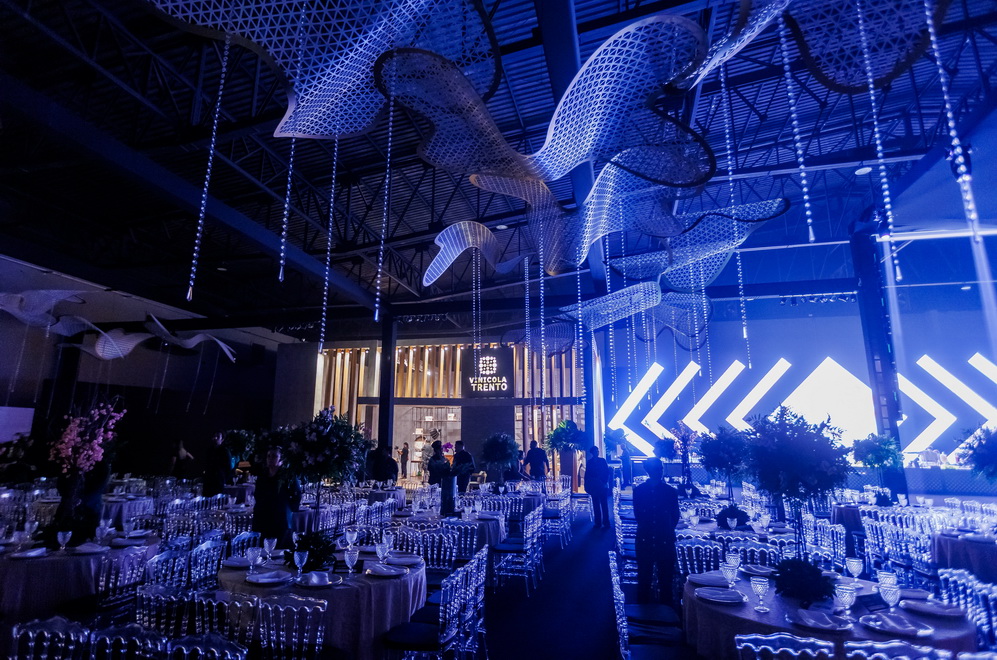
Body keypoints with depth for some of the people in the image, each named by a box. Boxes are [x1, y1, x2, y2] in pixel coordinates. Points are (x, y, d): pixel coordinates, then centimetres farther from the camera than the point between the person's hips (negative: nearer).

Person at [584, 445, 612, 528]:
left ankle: (606, 522, 7)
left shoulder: (602, 460, 2)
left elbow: (607, 472, 0)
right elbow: (587, 475, 6)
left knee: (604, 504, 0)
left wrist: (605, 482, -11)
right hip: (594, 487, 1)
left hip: (603, 486, -1)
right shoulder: (589, 462, 5)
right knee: (596, 505, 5)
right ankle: (598, 522, 11)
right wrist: (587, 486, 2)